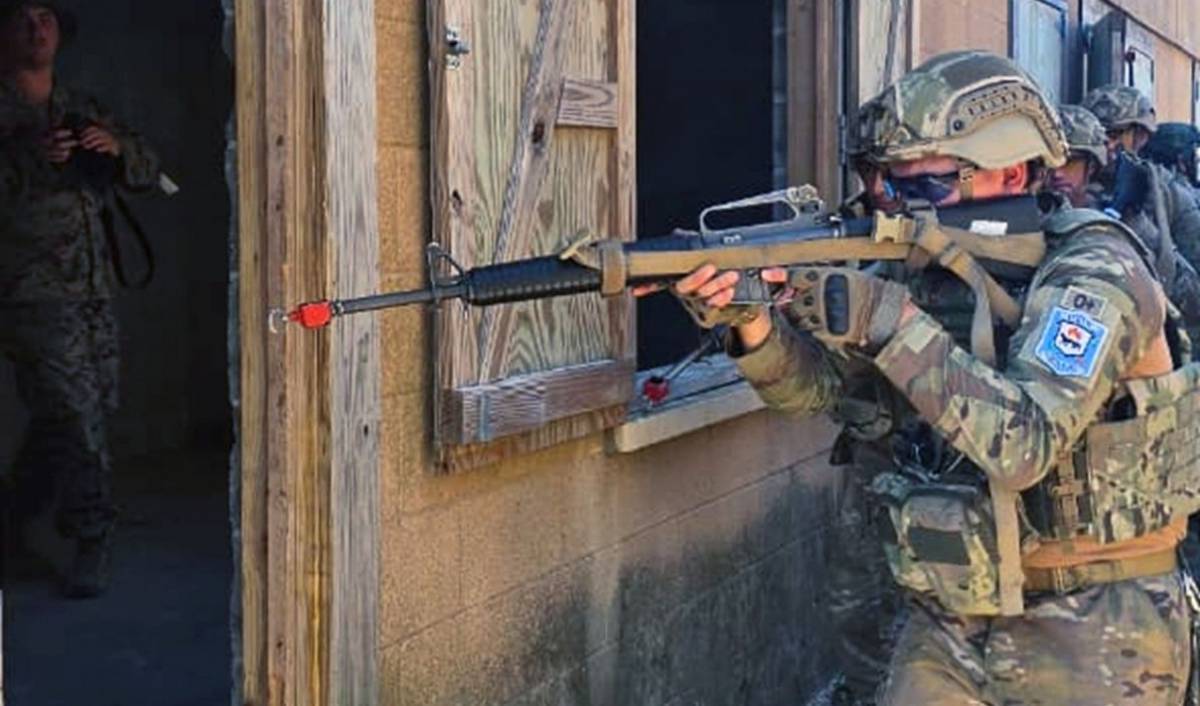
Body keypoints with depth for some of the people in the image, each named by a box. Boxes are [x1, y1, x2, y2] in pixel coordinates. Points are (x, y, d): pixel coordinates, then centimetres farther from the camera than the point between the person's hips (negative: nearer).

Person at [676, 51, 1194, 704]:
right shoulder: (922, 270, 3)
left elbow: (1024, 444, -29)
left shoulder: (1095, 272, -16)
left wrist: (891, 322, -32)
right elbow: (817, 383, -2)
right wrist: (751, 321, -22)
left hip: (1091, 634, -5)